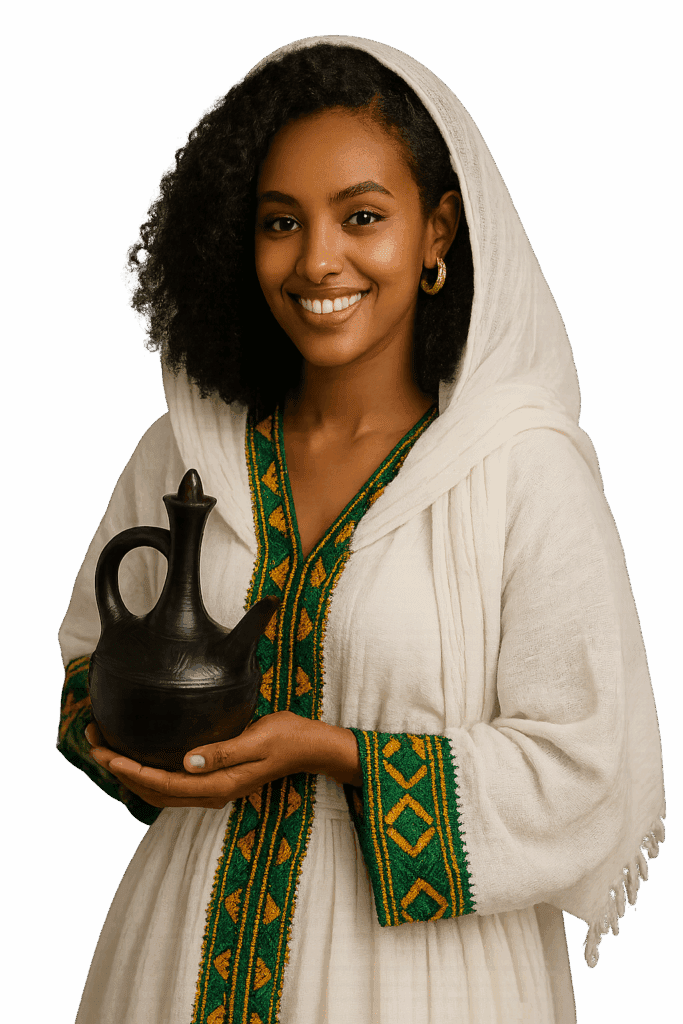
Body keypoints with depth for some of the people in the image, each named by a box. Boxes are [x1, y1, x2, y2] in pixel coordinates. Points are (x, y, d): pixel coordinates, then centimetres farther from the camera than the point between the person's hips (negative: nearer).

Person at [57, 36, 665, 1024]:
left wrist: (326, 751, -20)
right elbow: (94, 647, 11)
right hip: (196, 940, 4)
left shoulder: (528, 470, -15)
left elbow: (585, 764, -14)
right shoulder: (184, 451, -2)